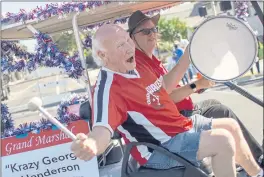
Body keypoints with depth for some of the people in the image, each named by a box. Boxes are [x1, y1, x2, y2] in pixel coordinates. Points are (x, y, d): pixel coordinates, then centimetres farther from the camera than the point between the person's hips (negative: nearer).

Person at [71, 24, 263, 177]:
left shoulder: (136, 66, 3)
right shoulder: (108, 88, -27)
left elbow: (164, 87, 19)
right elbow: (102, 132, -40)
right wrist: (91, 145, -64)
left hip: (181, 125, 10)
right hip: (161, 148, -10)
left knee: (231, 126, 19)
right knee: (223, 140, -25)